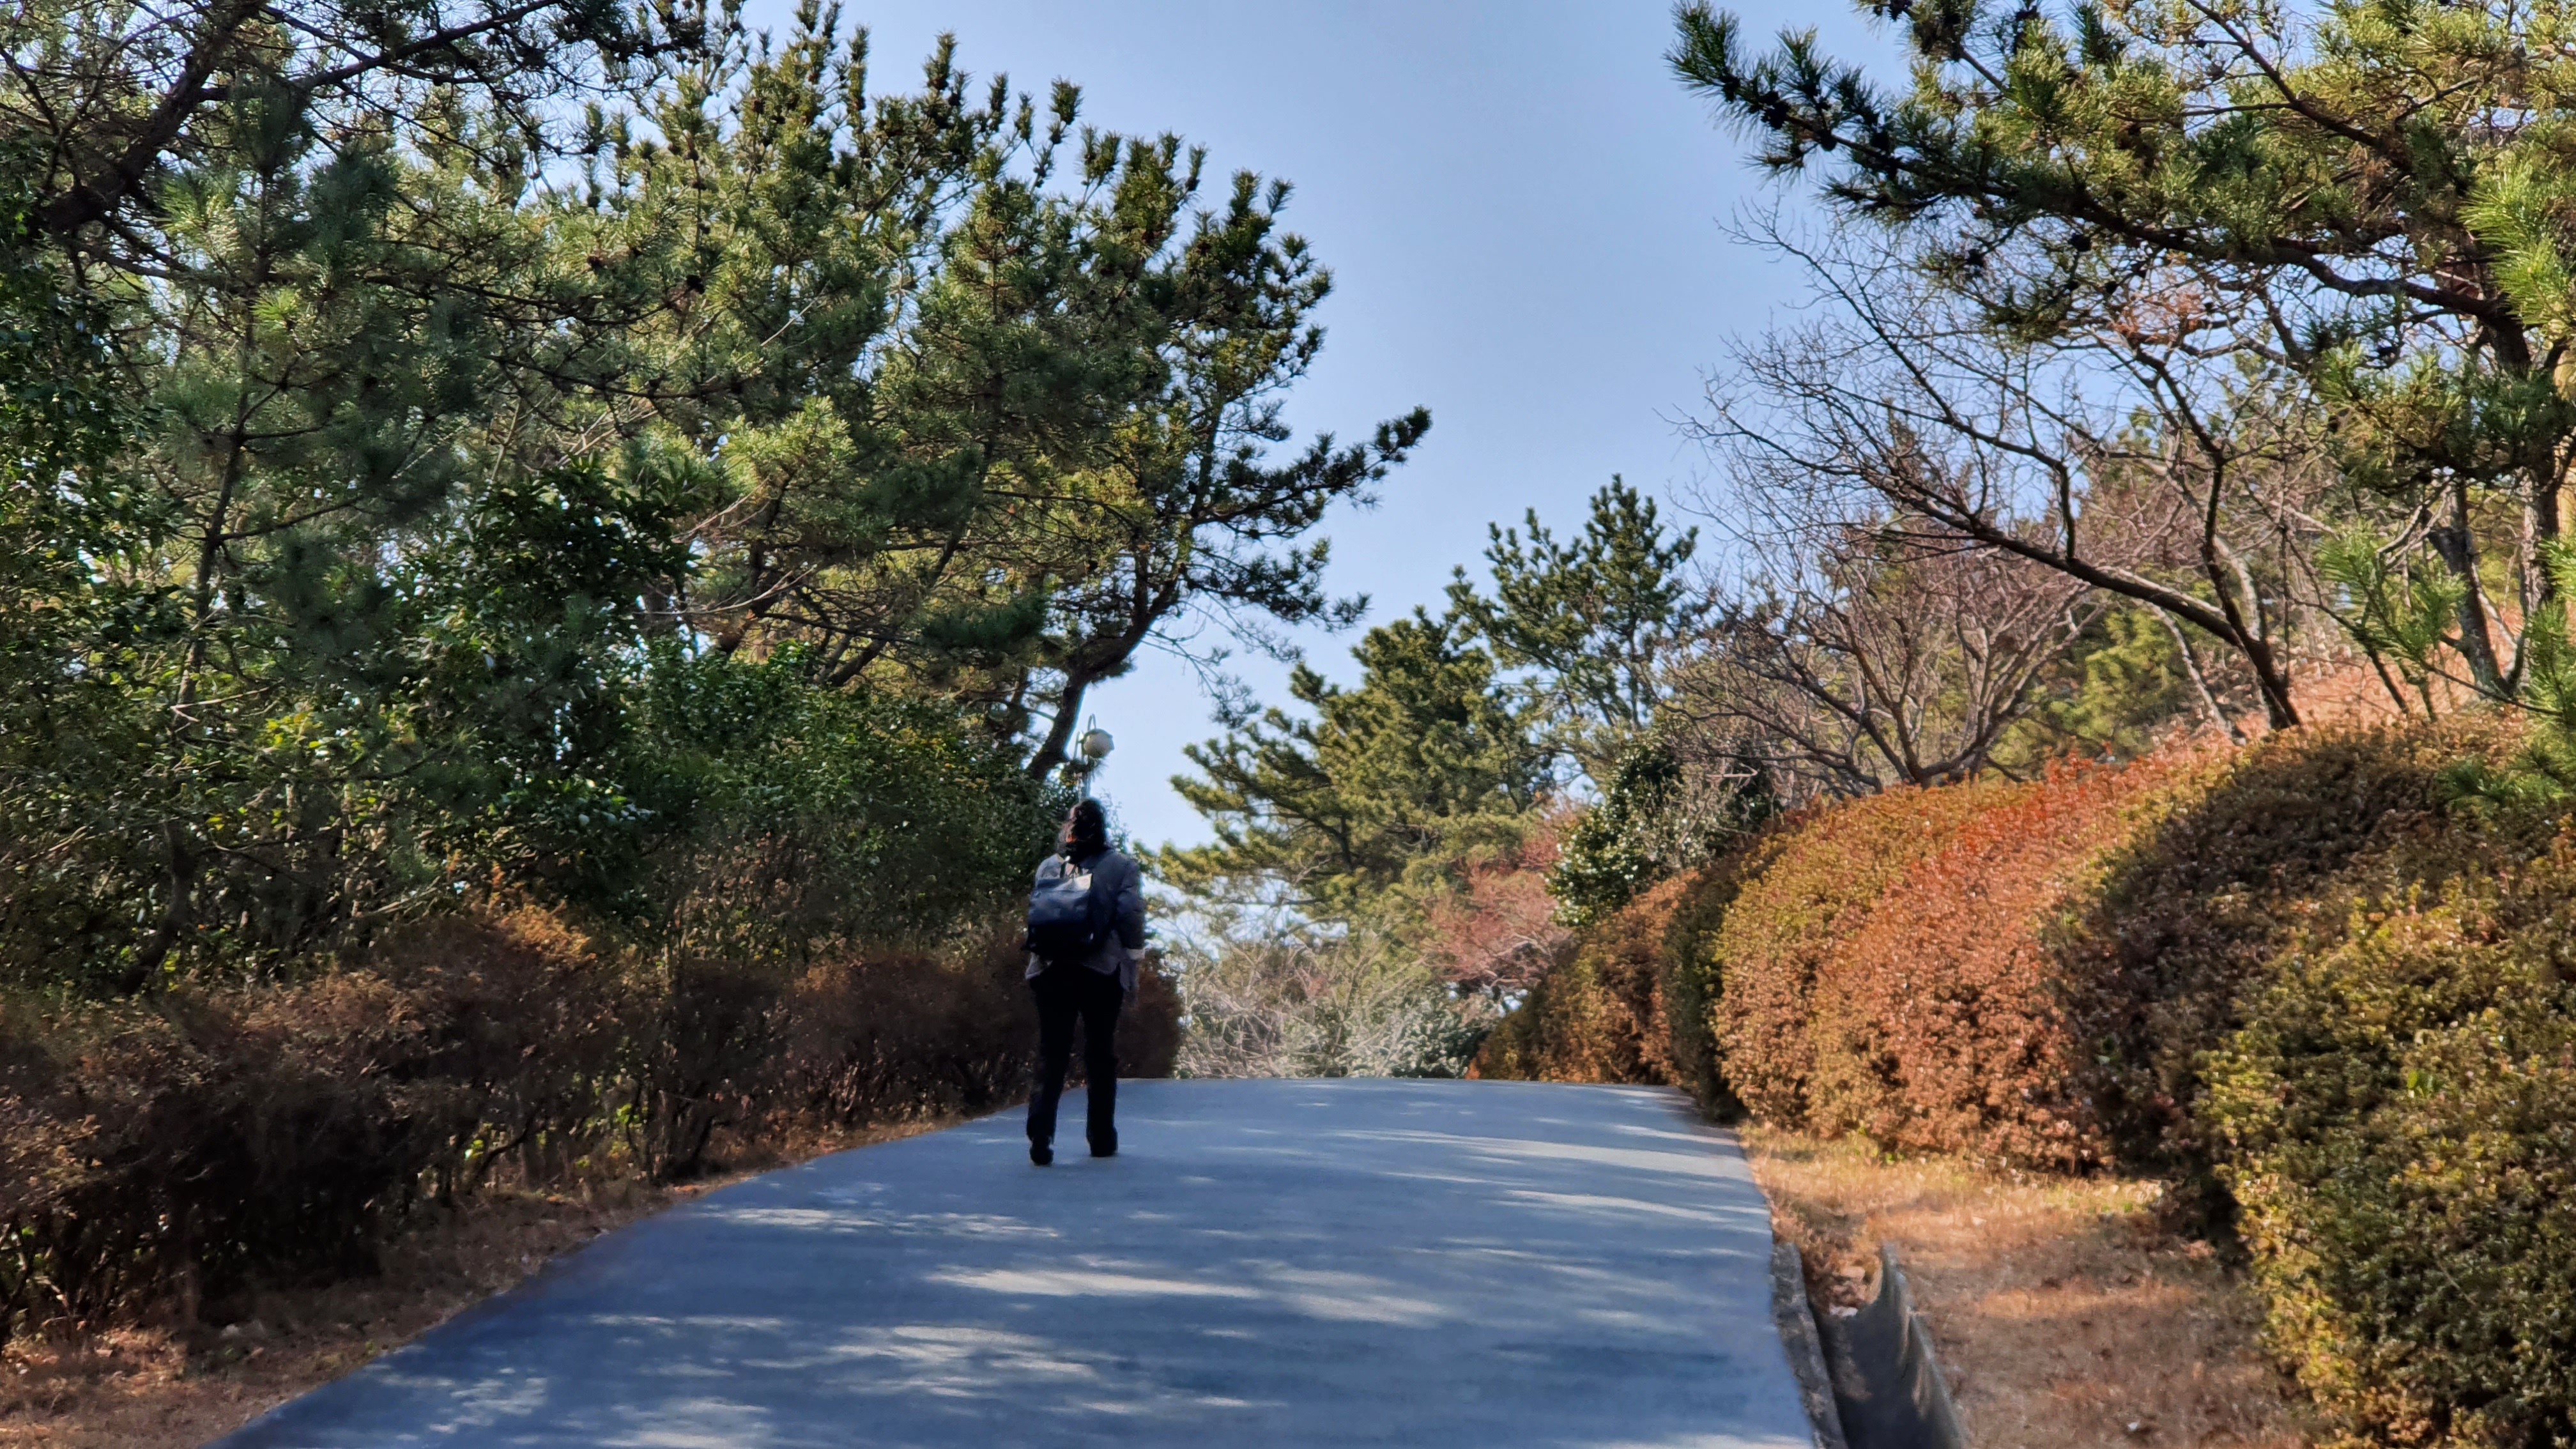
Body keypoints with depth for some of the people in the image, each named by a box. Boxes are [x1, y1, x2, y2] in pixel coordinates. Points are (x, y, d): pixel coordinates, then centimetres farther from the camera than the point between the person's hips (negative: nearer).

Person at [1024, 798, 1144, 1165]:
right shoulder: (1122, 866, 2)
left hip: (1051, 971, 2)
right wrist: (1132, 971, 3)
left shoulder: (1048, 866, 10)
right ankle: (1102, 1138, 15)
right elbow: (1131, 917, -4)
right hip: (1103, 971, -2)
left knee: (1051, 1054, 2)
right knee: (1101, 1056, 10)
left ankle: (1041, 1131, -15)